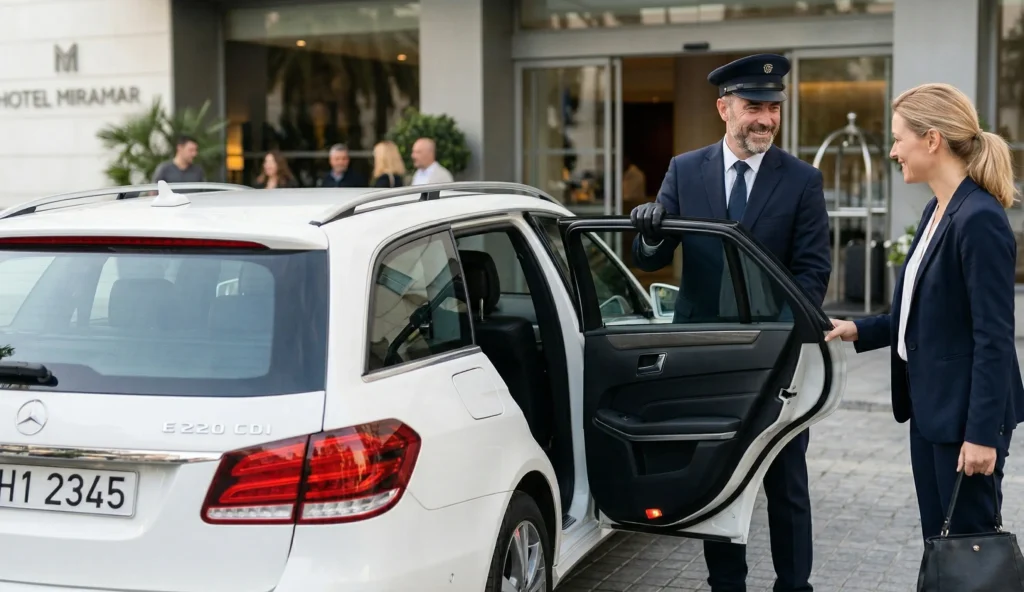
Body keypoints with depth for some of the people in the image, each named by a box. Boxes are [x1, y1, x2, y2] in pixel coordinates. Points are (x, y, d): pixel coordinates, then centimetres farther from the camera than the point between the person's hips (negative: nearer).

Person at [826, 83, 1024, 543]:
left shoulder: (980, 218, -19)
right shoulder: (936, 210, 10)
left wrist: (982, 432, -21)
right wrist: (860, 331, 8)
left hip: (966, 413, -9)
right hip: (929, 406, 9)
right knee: (939, 542, 14)